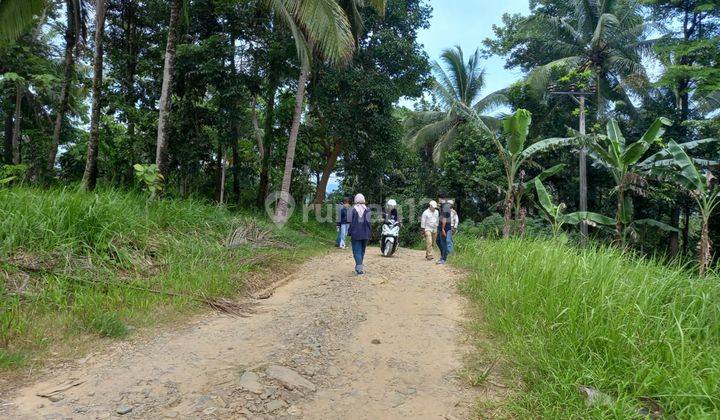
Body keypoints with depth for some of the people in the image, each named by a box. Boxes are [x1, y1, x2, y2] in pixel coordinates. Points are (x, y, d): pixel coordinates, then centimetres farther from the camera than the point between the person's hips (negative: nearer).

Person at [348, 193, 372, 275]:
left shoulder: (353, 209, -6)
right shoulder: (367, 209, -1)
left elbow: (351, 222, -4)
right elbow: (368, 222, -2)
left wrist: (350, 233, 4)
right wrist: (368, 233, 4)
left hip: (356, 234, -3)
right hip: (365, 234, 3)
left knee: (357, 251, 0)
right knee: (362, 250, 16)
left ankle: (360, 268, -13)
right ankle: (359, 267, 27)